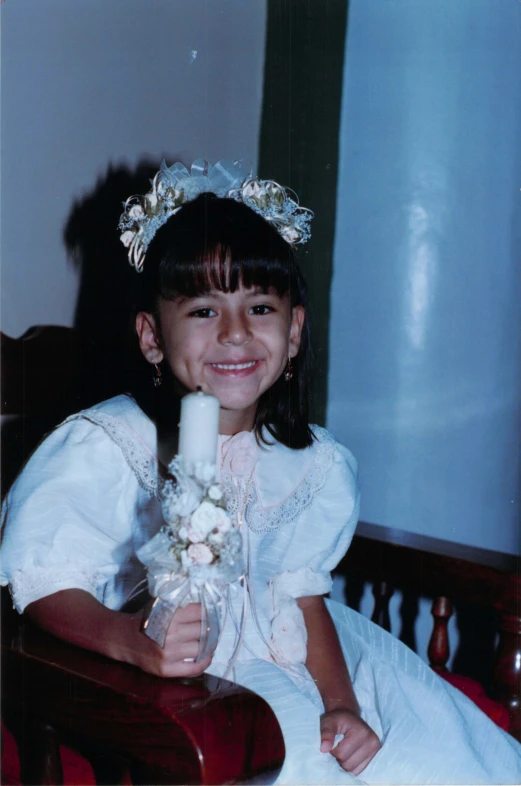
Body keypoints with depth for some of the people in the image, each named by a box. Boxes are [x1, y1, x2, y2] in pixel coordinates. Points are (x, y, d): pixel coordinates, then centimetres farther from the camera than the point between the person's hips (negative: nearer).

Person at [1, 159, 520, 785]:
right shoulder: (104, 447, -17)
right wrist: (131, 640, -39)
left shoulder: (311, 464, 1)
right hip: (153, 687, -5)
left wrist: (342, 705, -6)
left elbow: (303, 594, 6)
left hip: (273, 659, 5)